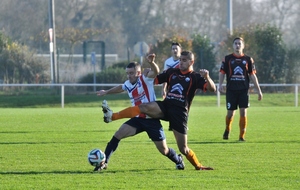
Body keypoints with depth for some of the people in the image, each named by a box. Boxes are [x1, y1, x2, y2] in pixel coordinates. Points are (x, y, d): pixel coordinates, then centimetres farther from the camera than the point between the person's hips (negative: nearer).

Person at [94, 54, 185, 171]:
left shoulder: (145, 79, -12)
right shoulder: (128, 84, 6)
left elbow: (155, 72, -33)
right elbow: (120, 88, 31)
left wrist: (151, 63, -55)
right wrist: (106, 92, 44)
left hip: (152, 120, -5)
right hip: (138, 119, 5)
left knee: (164, 150, 1)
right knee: (118, 135, -13)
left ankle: (178, 160, 33)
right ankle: (104, 162, -8)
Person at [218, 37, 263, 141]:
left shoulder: (248, 59, 8)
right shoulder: (227, 59, 6)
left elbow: (252, 75, 10)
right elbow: (222, 73, 5)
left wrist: (258, 90, 8)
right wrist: (220, 84, -13)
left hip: (244, 90, 1)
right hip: (231, 90, -1)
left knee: (243, 112, -7)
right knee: (230, 113, 1)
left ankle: (242, 136, 1)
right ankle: (227, 129, 31)